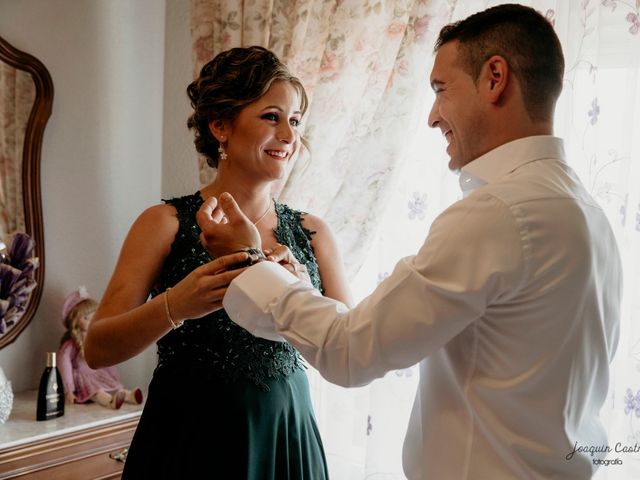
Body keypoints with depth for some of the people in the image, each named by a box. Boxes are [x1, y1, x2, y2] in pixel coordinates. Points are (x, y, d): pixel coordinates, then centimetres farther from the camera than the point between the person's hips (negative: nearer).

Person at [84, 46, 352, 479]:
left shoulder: (312, 233, -1)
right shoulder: (167, 224, -8)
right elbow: (98, 349, -10)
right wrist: (173, 306, -27)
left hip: (285, 440, 3)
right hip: (188, 441, -2)